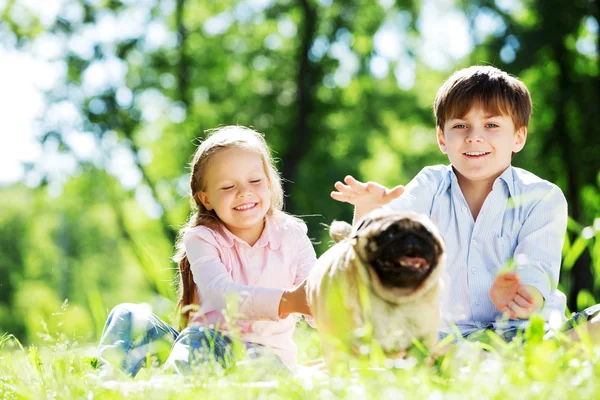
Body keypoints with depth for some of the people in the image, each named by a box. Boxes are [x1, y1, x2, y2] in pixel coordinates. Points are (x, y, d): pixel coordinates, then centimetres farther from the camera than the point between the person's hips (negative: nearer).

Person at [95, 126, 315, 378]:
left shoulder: (291, 237, 1)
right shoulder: (202, 239, -3)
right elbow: (221, 294, -24)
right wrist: (286, 301, -43)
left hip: (267, 351, -2)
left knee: (196, 338, -36)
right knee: (128, 317, -20)